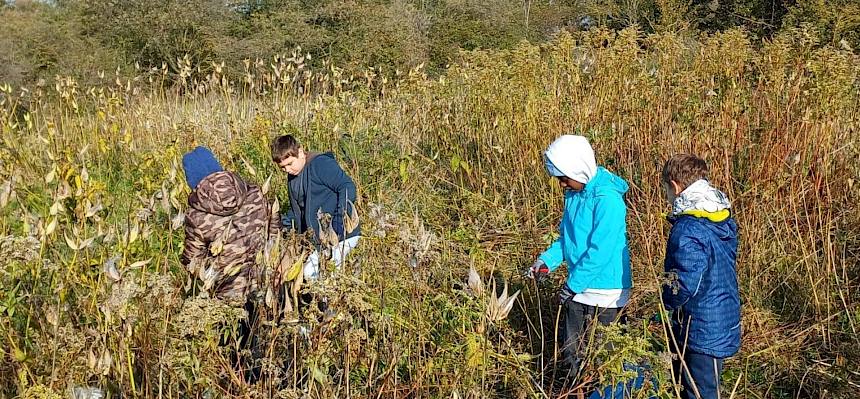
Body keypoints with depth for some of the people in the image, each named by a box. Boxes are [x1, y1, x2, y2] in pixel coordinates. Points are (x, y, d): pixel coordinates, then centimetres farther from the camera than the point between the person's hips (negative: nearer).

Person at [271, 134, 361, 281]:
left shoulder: (320, 164, -13)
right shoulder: (293, 177, 15)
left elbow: (348, 187, -21)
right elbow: (297, 209, 25)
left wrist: (340, 216, -30)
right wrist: (288, 220, 4)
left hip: (341, 235, -9)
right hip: (320, 238, 9)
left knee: (311, 273, -16)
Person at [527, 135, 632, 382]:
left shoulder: (608, 199, -23)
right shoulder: (574, 193, 4)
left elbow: (600, 252, -26)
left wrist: (573, 285, -19)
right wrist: (548, 260, -1)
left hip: (604, 291, -8)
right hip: (579, 288, 8)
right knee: (572, 354, 17)